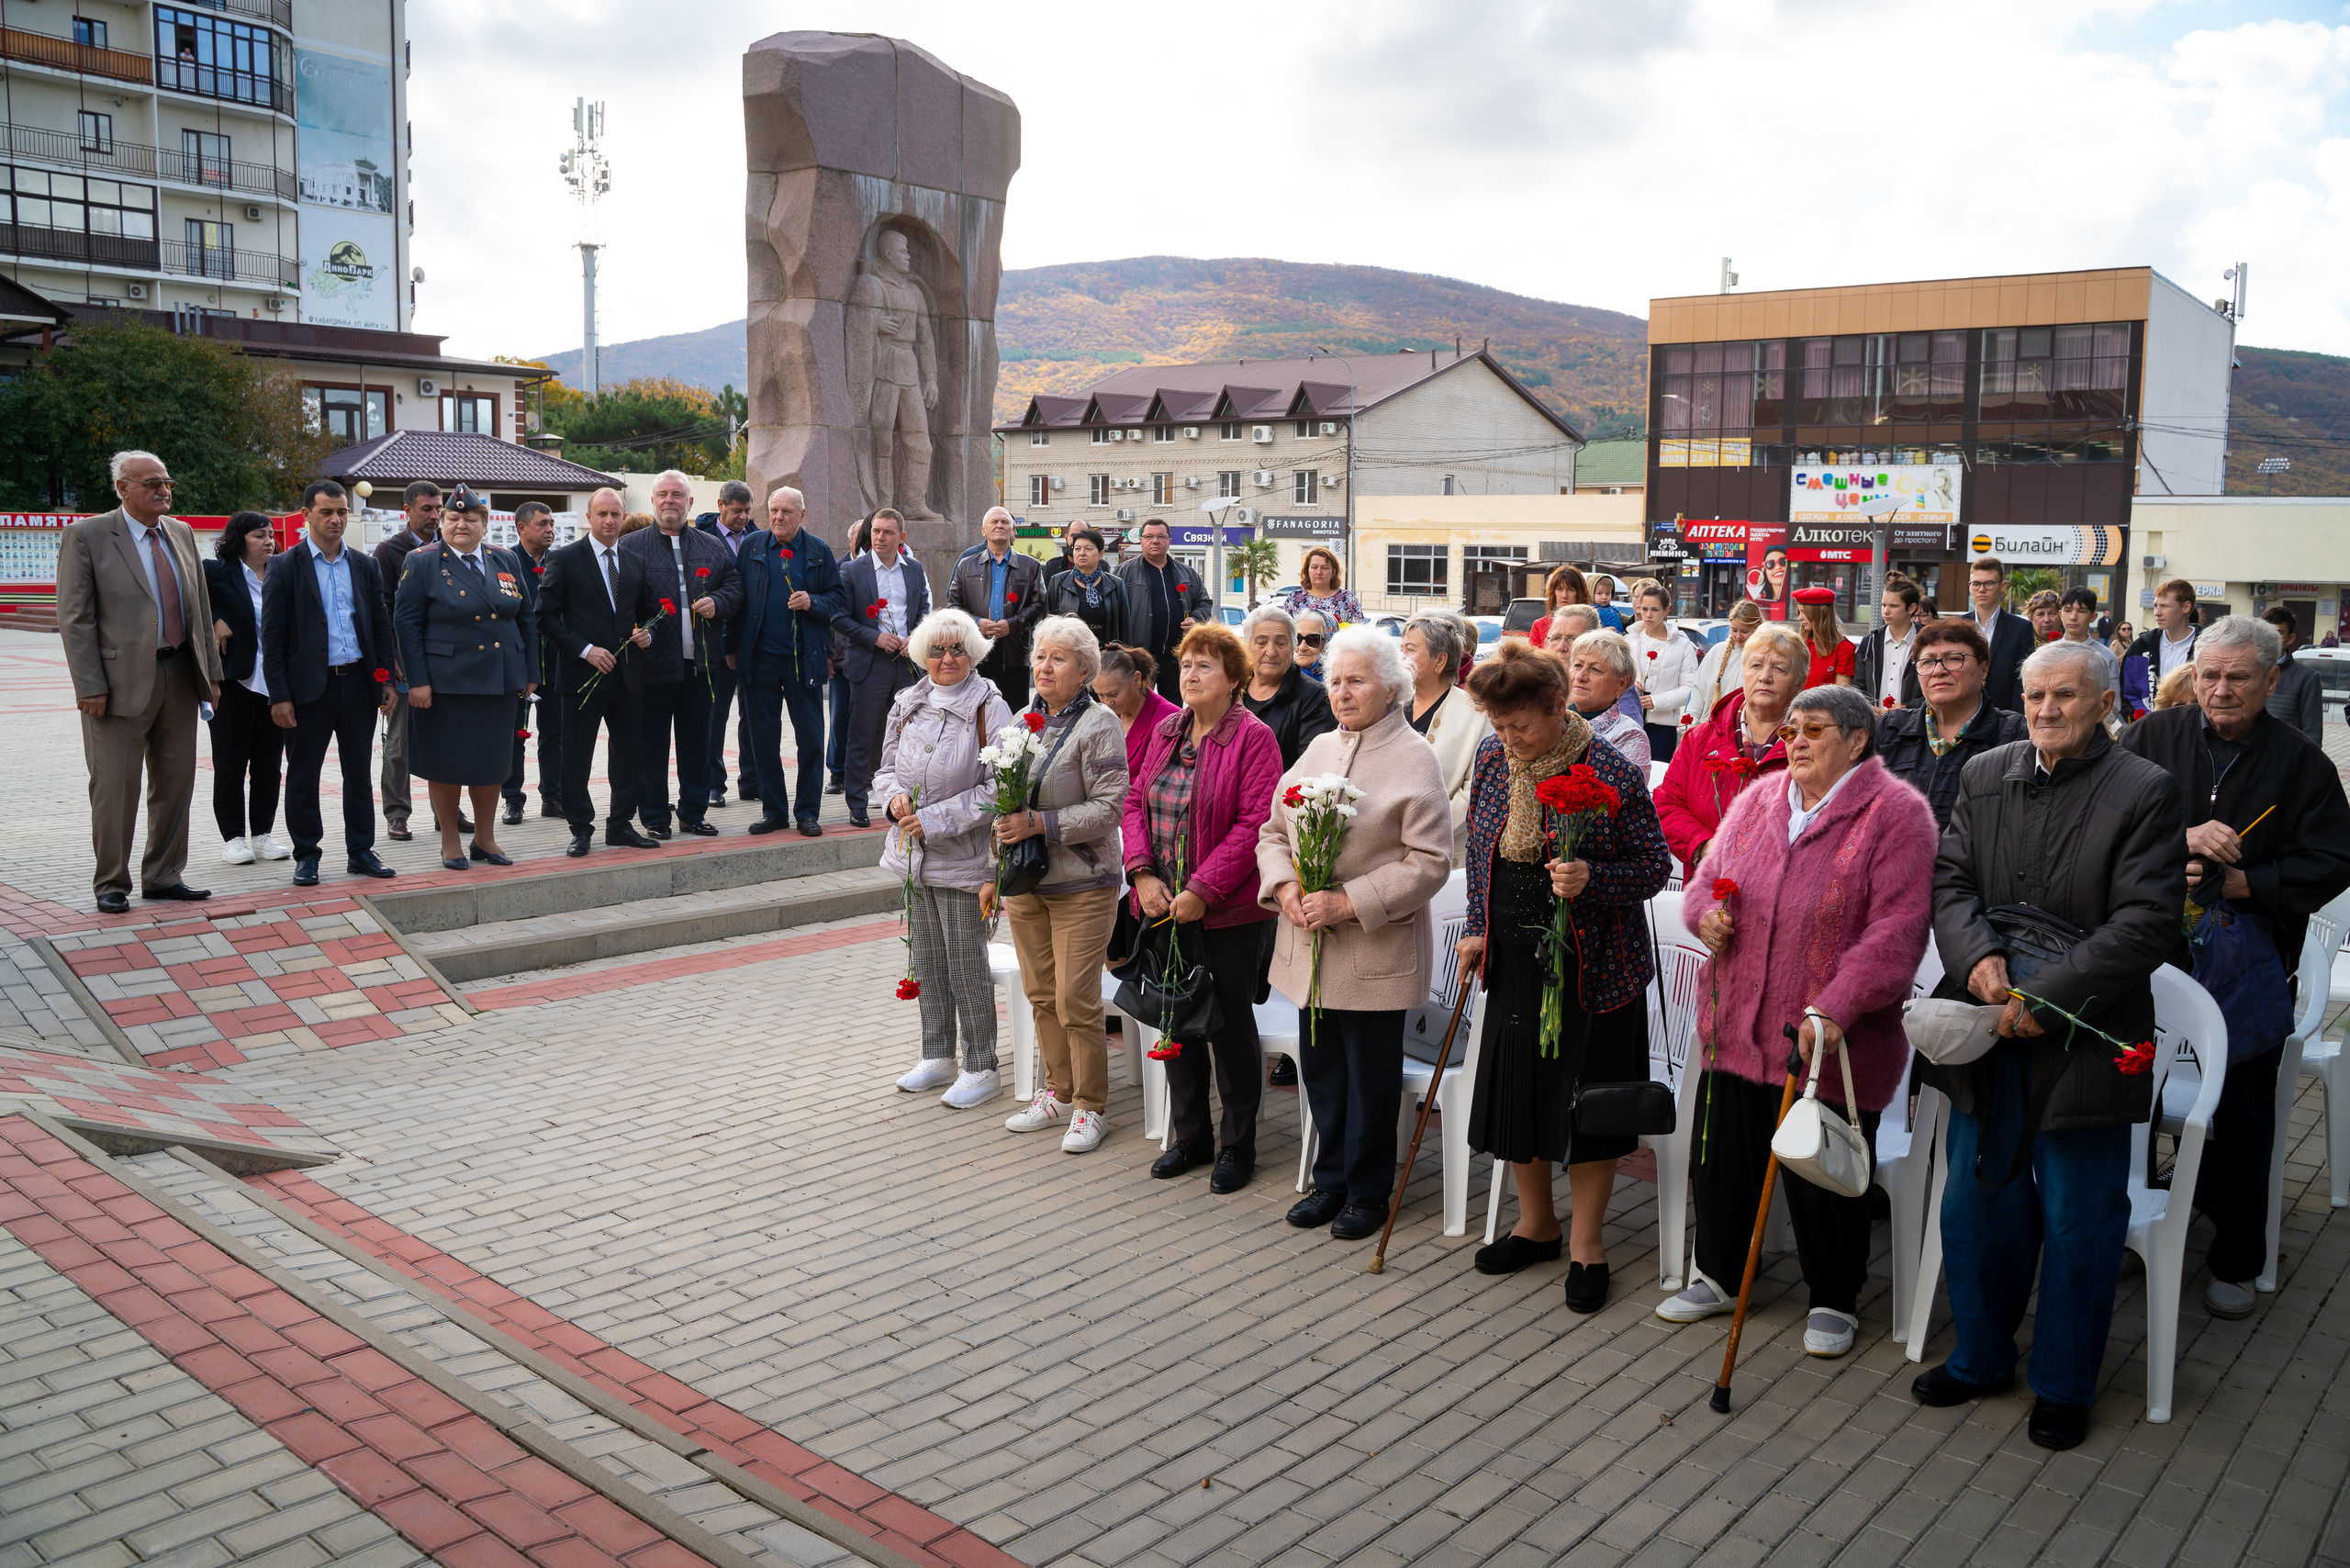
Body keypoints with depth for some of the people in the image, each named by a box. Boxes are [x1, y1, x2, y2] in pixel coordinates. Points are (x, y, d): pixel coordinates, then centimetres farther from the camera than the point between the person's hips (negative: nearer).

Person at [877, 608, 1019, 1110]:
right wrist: (894, 797, -6)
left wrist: (936, 819, -19)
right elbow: (886, 767, 17)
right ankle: (938, 1058, 30)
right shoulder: (906, 704, 7)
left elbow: (997, 789, -15)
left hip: (963, 858, -6)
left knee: (967, 966, 0)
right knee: (927, 962, 16)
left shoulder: (988, 707, -11)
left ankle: (980, 1069, 13)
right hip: (913, 853, 6)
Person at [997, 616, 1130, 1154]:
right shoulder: (1025, 721, 11)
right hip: (1025, 883, 7)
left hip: (1082, 884, -6)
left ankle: (1089, 1106, 10)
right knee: (1040, 993, 13)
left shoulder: (1100, 725, -10)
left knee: (1076, 999, -4)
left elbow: (1108, 807, -17)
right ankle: (1058, 1091, 28)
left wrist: (1041, 823, -22)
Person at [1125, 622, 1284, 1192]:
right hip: (1166, 907, 6)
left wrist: (1202, 890, -20)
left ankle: (1238, 1145, 20)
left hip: (1229, 910, -6)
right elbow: (1136, 802, 9)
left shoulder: (1254, 737, -11)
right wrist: (1143, 872, -6)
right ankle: (1190, 1135, 30)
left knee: (1231, 1025, 4)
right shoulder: (1165, 731, 9)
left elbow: (1255, 823, -17)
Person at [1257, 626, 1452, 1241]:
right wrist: (1284, 886, -6)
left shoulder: (1415, 759, -9)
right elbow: (1273, 830, 14)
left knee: (1371, 1078, 6)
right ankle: (1330, 1180, 31)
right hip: (1309, 946, 6)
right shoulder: (1318, 748, 11)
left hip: (1375, 952, -6)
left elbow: (1429, 862, -14)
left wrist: (1350, 902, -20)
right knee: (1320, 1070, 14)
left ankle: (1367, 1191, 22)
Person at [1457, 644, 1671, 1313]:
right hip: (1513, 958, 5)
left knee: (1586, 1095, 4)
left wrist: (1592, 879, -28)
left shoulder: (1613, 774, -17)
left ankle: (1586, 1241, 22)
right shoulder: (1492, 757, -1)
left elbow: (1655, 866, -10)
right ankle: (1536, 1222, 34)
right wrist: (1478, 929, 8)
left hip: (1590, 964, -5)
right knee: (1513, 1086, 13)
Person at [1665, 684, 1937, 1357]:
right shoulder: (1756, 802, 10)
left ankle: (1834, 1301, 30)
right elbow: (1710, 877, 19)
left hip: (1830, 1039, -5)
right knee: (1723, 1158, 15)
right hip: (1736, 1025, 5)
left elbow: (1897, 926, -16)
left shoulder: (1897, 813, -9)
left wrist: (1834, 1009, -24)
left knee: (1824, 1174, 8)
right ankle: (1717, 1276, 35)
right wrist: (1705, 912, -7)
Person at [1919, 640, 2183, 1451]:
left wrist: (2045, 997, -20)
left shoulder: (2145, 792, -9)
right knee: (1978, 1209, 15)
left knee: (2079, 1225, 8)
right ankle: (1981, 1356, 34)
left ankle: (2064, 1386, 26)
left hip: (2083, 1043, -4)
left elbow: (2147, 921, -15)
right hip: (1989, 1037, 4)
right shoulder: (1984, 776, 6)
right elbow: (1949, 879, 3)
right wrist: (1979, 955, -16)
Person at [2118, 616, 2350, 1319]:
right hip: (2152, 954, 1)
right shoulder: (2152, 738, -2)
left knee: (2242, 1116, 8)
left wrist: (2239, 883, -17)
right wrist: (2180, 839, -23)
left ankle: (2234, 1261, 23)